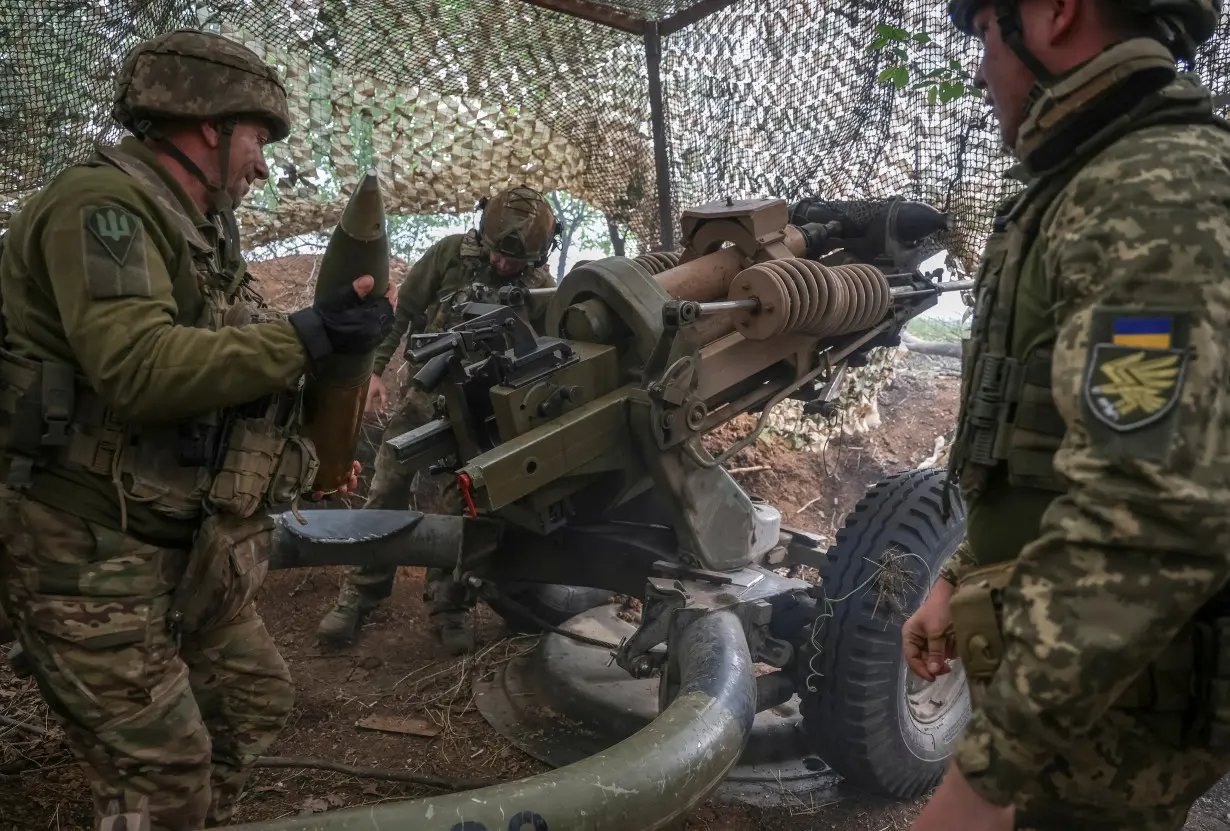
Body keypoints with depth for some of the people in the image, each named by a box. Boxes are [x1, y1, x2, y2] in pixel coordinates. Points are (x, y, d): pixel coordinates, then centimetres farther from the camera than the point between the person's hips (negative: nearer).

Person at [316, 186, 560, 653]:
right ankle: (358, 595, 17)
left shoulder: (542, 291, -9)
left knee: (454, 509, 2)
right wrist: (377, 368, -7)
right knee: (386, 496, 4)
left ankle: (448, 610, 17)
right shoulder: (452, 253, -9)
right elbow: (402, 309, -3)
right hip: (423, 395, 1)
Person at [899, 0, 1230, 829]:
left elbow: (1150, 519, -31)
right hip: (1068, 677, 9)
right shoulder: (1110, 192, 13)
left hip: (1100, 710, -9)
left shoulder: (1161, 194, -22)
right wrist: (961, 581, 16)